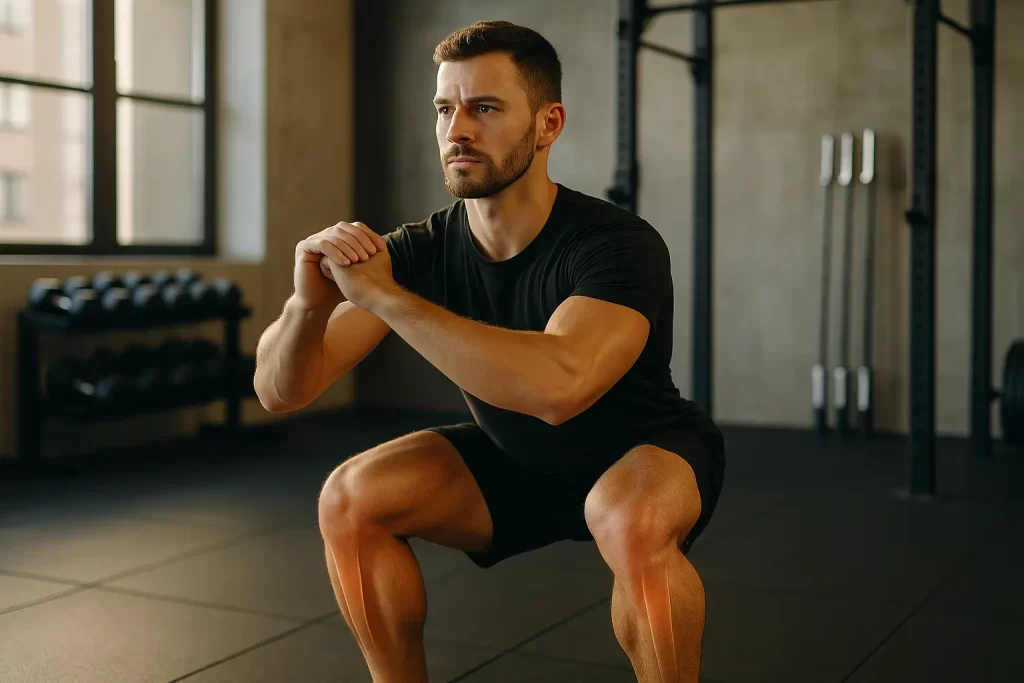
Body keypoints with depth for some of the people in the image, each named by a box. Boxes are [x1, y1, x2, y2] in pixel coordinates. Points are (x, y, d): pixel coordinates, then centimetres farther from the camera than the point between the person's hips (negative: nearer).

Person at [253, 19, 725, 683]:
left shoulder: (618, 244, -31)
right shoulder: (424, 249, -17)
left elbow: (558, 385, -51)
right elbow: (279, 390, -19)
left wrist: (383, 294, -45)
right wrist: (309, 304, -42)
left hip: (641, 456, -4)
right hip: (517, 463, 5)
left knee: (631, 520, -38)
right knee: (351, 498, -16)